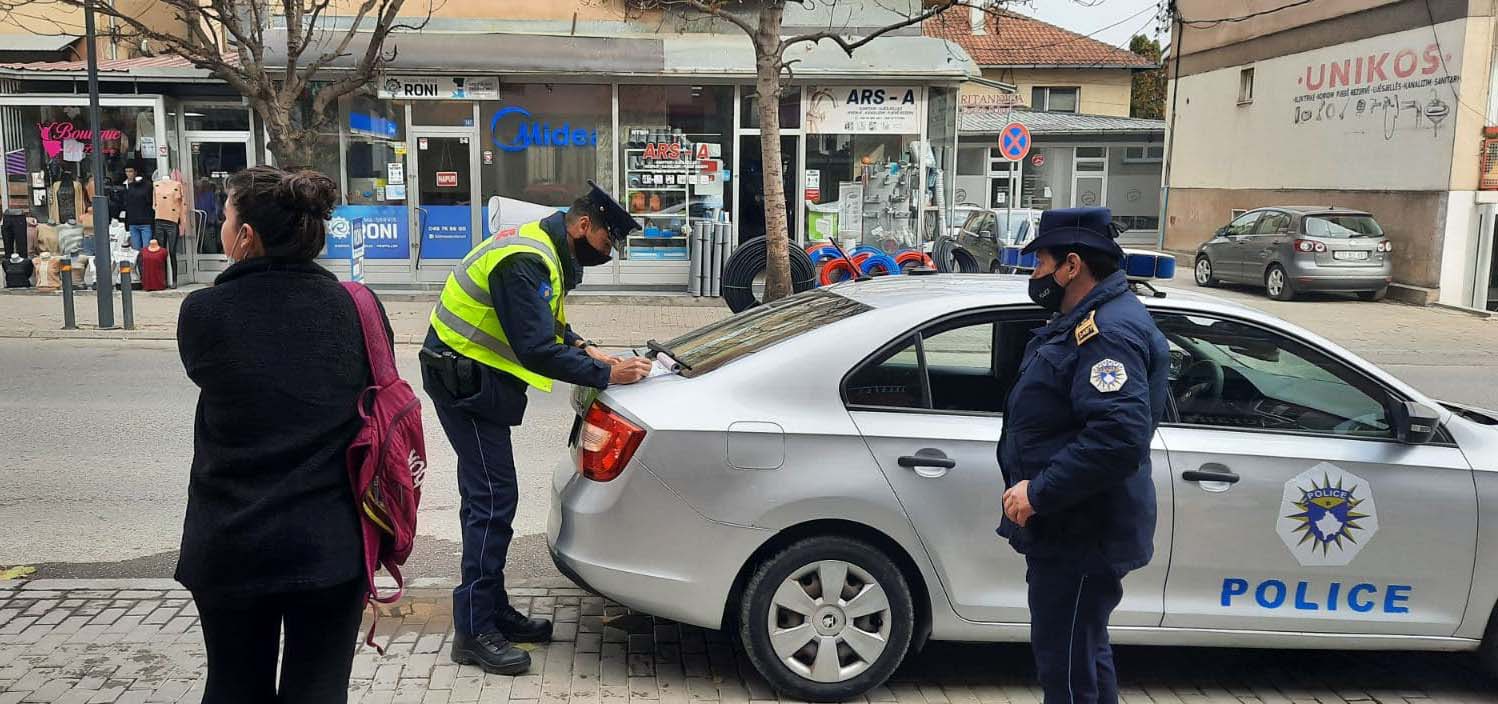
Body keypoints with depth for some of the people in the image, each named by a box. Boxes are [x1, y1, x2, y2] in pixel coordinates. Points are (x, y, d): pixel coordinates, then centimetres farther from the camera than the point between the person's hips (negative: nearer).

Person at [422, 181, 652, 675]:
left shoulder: (544, 252, 10)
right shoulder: (525, 262, -23)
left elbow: (550, 325, 19)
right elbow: (537, 350, -28)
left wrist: (583, 349, 1)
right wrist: (606, 375, -22)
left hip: (478, 380, 11)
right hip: (465, 381, -11)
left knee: (487, 497, 13)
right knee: (493, 500, -10)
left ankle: (493, 612, 22)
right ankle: (474, 633, -4)